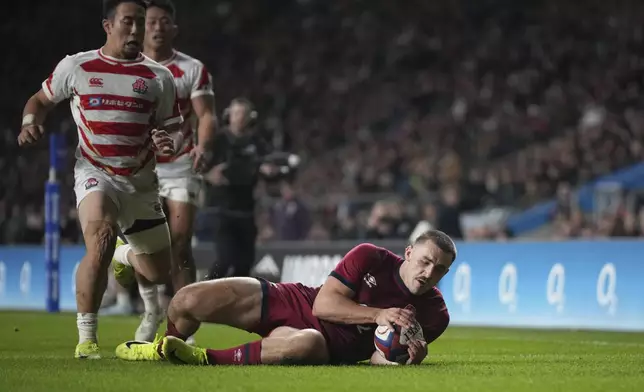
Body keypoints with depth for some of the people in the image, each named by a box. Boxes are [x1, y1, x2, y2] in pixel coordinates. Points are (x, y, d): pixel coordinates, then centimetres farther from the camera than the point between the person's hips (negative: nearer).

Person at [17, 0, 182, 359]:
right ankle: (86, 338, -24)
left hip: (141, 180, 3)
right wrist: (31, 123, -8)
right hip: (95, 173, -3)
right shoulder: (75, 67, -2)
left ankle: (126, 258, 53)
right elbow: (41, 100, 14)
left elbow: (172, 129, 4)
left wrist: (168, 143, -19)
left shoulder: (159, 77, 0)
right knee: (101, 240, -34)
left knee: (160, 273, 13)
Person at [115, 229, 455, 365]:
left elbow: (378, 355, 2)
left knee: (307, 343, -43)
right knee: (187, 301, -10)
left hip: (332, 346, -1)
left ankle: (207, 359, -26)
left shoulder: (435, 314, -4)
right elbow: (323, 303, -14)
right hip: (293, 302, 1)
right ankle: (164, 347, 27)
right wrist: (377, 315, -25)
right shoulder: (371, 258, -9)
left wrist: (409, 355, -21)